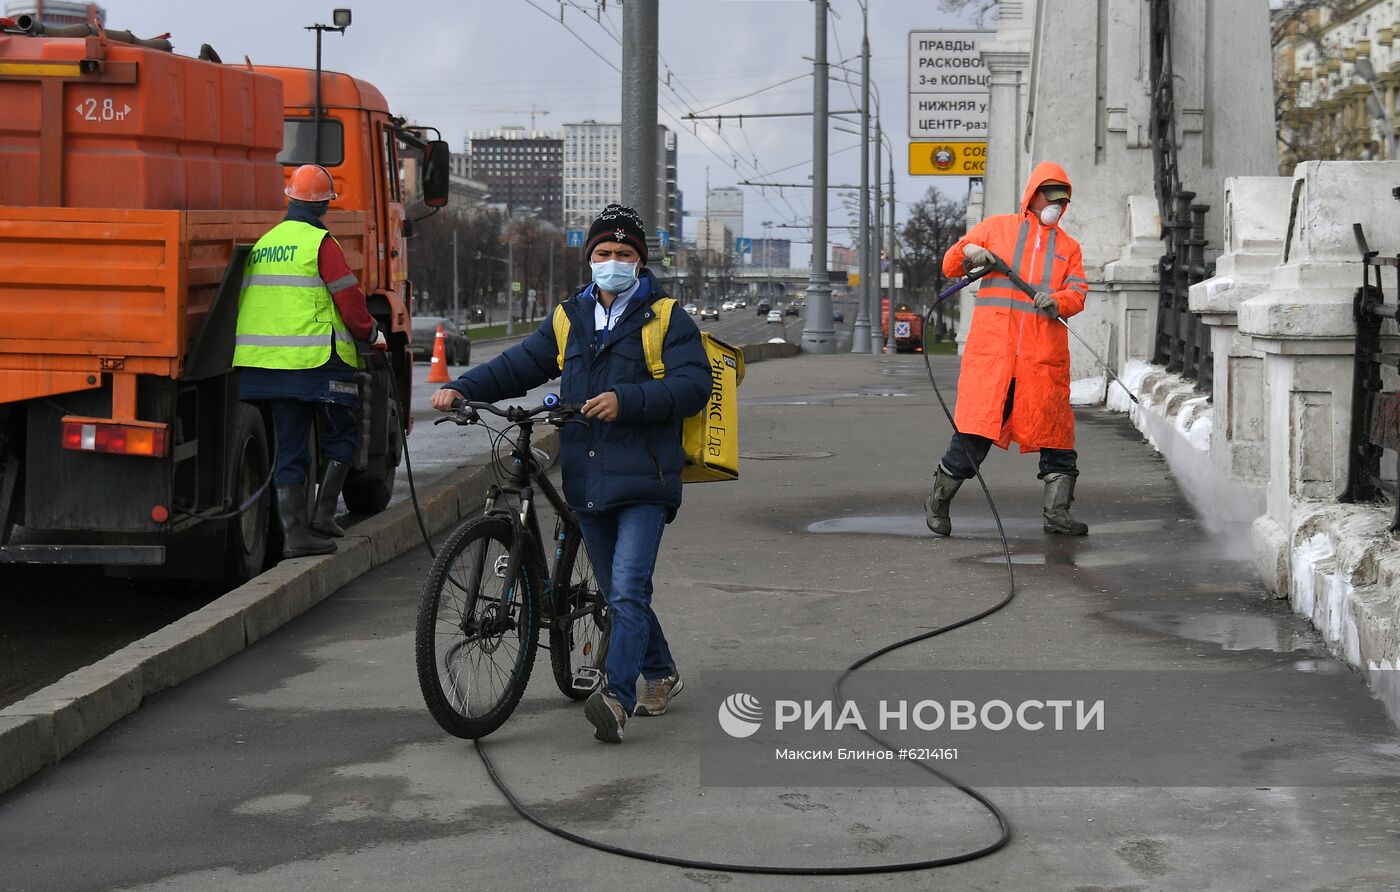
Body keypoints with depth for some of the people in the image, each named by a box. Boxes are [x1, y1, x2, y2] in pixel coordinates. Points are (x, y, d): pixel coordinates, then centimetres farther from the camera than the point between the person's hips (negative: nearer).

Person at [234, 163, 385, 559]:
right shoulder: (321, 244, -8)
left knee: (290, 448, 8)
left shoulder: (261, 245, 13)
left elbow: (247, 302, 18)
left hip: (266, 362, 6)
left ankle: (294, 531, 4)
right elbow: (349, 299, -8)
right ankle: (324, 514, 2)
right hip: (318, 359, -6)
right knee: (341, 437, 10)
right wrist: (372, 334, 9)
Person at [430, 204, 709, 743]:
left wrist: (625, 400, -25)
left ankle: (617, 697, -26)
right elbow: (519, 365, 13)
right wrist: (461, 388, -3)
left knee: (627, 591, -17)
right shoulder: (570, 319, 15)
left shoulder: (666, 318, -1)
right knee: (618, 593, 16)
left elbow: (693, 384, -12)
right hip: (587, 481, 6)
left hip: (644, 479, -6)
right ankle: (661, 675, 34)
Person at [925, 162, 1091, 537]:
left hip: (1044, 353, 3)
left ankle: (1056, 511, 4)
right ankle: (939, 501, 7)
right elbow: (950, 265, 17)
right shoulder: (996, 227, 15)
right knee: (976, 424, -7)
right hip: (992, 346, -3)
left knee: (1055, 429, -1)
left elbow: (1078, 292, 6)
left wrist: (1057, 301, -17)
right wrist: (968, 253, -6)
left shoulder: (1068, 246, 20)